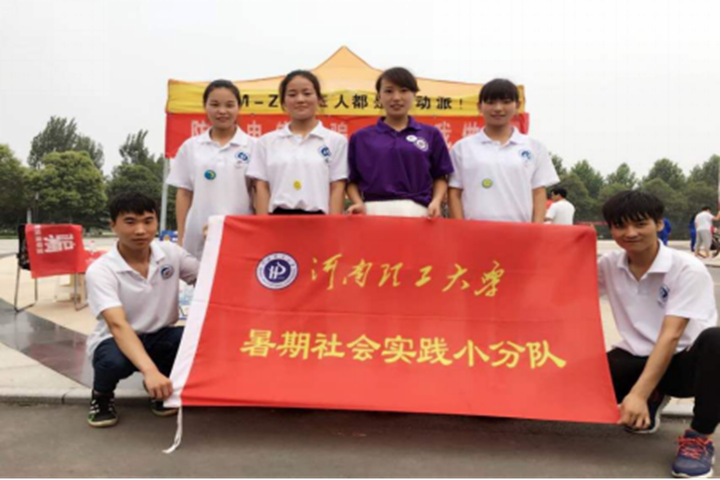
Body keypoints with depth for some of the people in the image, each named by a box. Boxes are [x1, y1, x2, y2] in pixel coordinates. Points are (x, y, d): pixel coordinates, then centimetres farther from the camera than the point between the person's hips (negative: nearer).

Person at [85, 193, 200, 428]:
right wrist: (149, 370, -51)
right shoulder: (101, 271, -22)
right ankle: (102, 396, 1)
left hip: (160, 337, 4)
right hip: (116, 340, -3)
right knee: (114, 361, -39)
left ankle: (158, 387, 4)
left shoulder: (171, 253, -9)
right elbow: (118, 325, -36)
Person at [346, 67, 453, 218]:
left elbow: (440, 177, 11)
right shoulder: (361, 137, 10)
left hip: (417, 212, 0)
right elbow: (352, 181, 11)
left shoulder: (431, 135, 10)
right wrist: (359, 203, -6)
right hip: (373, 212, 0)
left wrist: (436, 202, -6)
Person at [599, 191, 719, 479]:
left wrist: (638, 394, -34)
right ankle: (650, 401, 9)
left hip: (686, 361, -4)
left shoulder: (688, 269, -17)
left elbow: (670, 336, -26)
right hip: (638, 358, 4)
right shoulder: (609, 266, -1)